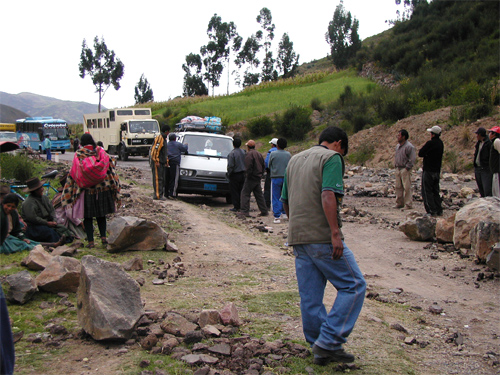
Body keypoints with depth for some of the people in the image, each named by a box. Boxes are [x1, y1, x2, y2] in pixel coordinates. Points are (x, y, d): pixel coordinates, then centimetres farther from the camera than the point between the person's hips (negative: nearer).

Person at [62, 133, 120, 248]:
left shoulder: (78, 154, -3)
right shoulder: (101, 151, 2)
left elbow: (73, 173, -1)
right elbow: (110, 168, 0)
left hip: (86, 190, -2)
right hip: (103, 188, 2)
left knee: (87, 217, 6)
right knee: (101, 215, 17)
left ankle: (90, 241, 4)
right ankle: (103, 237, 10)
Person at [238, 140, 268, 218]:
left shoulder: (249, 154, -12)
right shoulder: (259, 154, 14)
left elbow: (248, 167, -20)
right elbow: (263, 166, 18)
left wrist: (247, 175, -10)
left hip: (251, 178, -8)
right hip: (258, 178, 8)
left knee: (245, 193, -4)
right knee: (259, 195, 13)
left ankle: (244, 211, -8)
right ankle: (264, 211, 14)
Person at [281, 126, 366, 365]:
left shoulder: (295, 159, 20)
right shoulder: (331, 157, -4)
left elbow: (285, 201, 24)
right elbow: (328, 196, -19)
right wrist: (335, 233, -22)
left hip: (298, 238, 8)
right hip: (322, 236, -8)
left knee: (310, 296, 9)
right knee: (353, 285, 0)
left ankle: (322, 348, 17)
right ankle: (329, 342, -5)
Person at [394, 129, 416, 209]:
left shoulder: (409, 146, -13)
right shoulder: (398, 146, 14)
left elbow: (413, 159, -16)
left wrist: (407, 168, -15)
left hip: (405, 170, -8)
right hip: (398, 169, 8)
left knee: (407, 187, -7)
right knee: (398, 187, 11)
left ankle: (408, 205, -4)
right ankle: (399, 203, 19)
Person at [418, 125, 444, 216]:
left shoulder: (430, 143, -18)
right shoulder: (441, 143, 8)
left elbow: (420, 154, -13)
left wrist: (422, 148, 4)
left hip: (428, 171, -8)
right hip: (437, 171, 8)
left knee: (427, 192, -3)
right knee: (435, 191, 15)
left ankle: (432, 210, -7)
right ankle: (439, 210, 14)